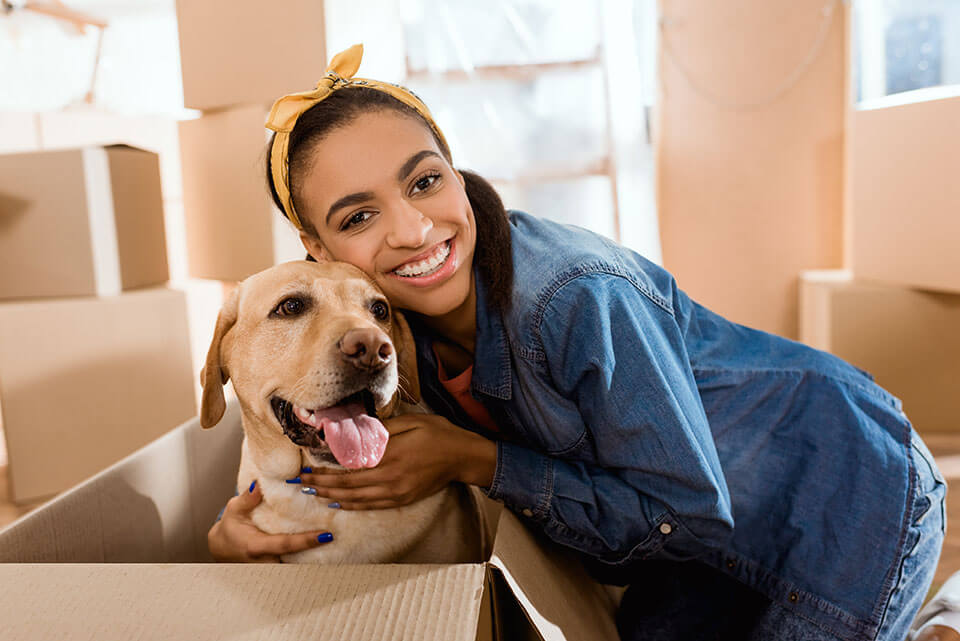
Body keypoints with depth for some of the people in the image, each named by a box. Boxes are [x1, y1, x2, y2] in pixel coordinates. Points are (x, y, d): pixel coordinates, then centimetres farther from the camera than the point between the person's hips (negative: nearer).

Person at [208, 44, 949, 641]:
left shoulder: (574, 298, -36)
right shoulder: (384, 328, -14)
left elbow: (690, 508, -27)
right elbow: (336, 457, 1)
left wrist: (476, 461, -28)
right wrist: (239, 526, -19)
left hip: (847, 491, -5)